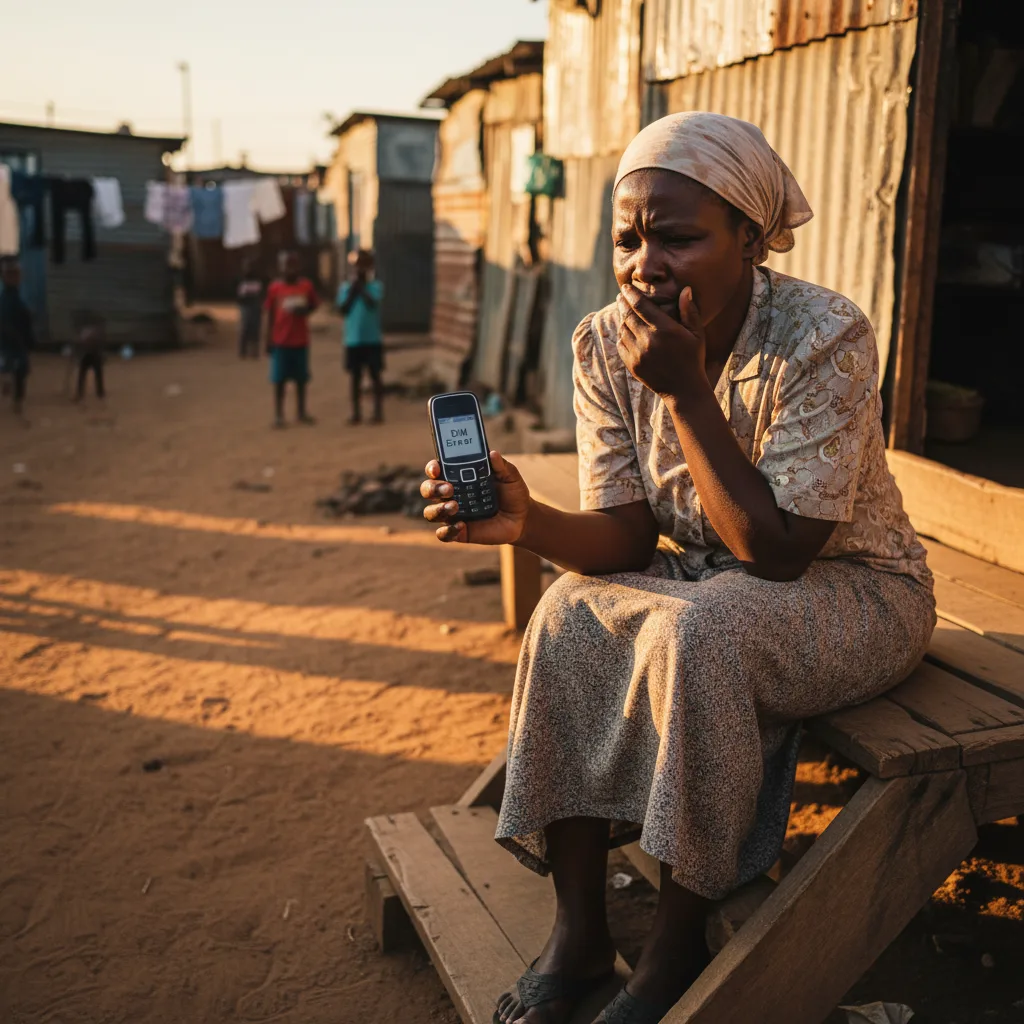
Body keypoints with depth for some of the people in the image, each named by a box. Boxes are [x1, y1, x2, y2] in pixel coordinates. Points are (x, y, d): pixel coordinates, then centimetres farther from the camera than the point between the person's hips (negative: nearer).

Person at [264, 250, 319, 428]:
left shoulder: (306, 285, 0)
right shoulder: (275, 287, -3)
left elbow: (314, 305, 10)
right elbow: (270, 315, 2)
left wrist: (304, 310, -13)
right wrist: (269, 340, -1)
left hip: (301, 340, 2)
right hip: (280, 341, -2)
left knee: (301, 378, 9)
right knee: (279, 379, 1)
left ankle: (302, 412, 20)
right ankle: (278, 414, 7)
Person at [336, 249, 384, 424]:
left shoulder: (375, 286, -1)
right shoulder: (345, 288, 6)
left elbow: (372, 303, -18)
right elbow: (343, 309, -4)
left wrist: (361, 288, -12)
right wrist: (353, 291, -9)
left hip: (373, 339, -2)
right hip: (353, 340, 2)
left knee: (375, 375, 2)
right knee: (355, 376, 8)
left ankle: (378, 411, 6)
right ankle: (356, 412, 14)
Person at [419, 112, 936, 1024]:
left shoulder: (827, 338, -25)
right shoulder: (605, 345, -10)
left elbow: (776, 549, -28)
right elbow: (627, 538, -11)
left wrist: (683, 387, -32)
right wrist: (528, 522, -32)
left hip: (854, 590, -5)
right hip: (706, 582, 5)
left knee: (696, 631, -33)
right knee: (571, 615, -21)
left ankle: (678, 949, -13)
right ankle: (579, 934, -9)